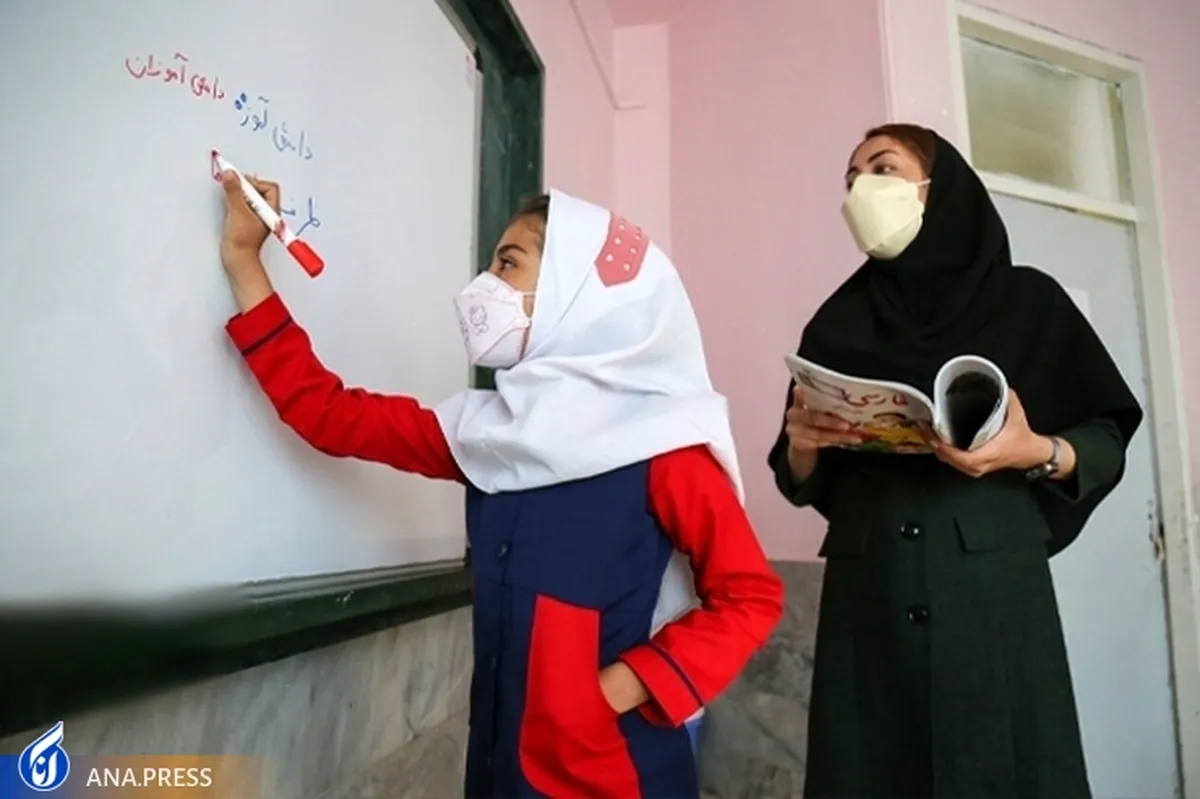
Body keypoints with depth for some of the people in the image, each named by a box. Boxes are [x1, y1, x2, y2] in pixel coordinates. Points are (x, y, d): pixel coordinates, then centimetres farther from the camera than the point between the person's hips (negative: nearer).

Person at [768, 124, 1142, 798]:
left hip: (996, 588, -1)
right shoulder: (837, 323, 11)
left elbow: (1108, 439, 5)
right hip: (867, 596, 2)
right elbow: (802, 484, 11)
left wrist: (1038, 453, -15)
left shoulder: (1028, 298, 5)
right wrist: (802, 444, -10)